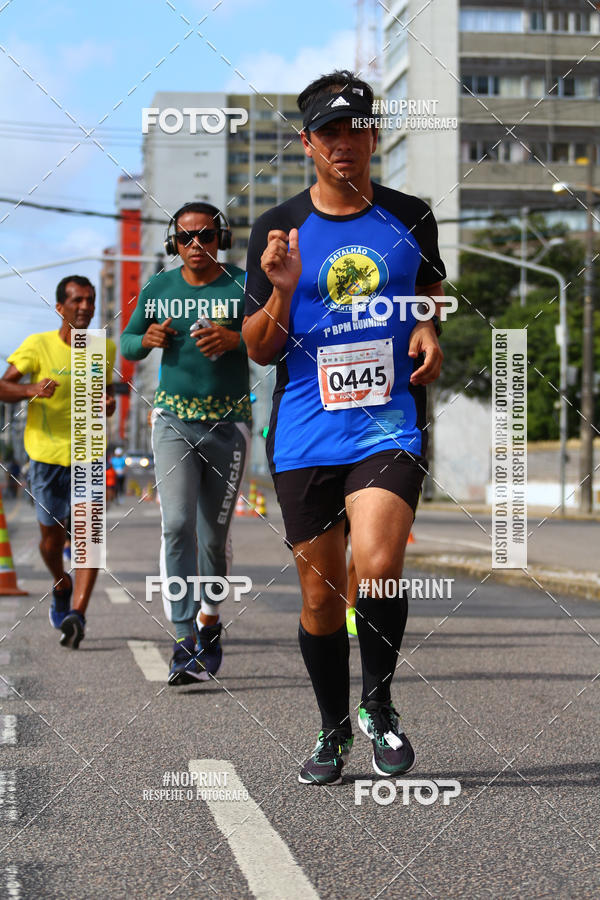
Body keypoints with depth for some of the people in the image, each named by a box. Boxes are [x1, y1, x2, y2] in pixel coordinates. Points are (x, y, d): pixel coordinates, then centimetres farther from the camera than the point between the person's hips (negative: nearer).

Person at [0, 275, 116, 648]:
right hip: (47, 456, -1)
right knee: (53, 537, 10)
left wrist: (110, 400, -1)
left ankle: (77, 615, -22)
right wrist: (31, 389, -33)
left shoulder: (105, 348, 3)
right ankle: (61, 585, 42)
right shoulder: (38, 345, -8)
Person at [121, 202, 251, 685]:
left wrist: (235, 340, -27)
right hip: (174, 420, 1)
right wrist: (147, 339, -6)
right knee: (178, 525, -14)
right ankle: (185, 642, -15)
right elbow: (127, 341, 17)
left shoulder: (243, 286, -3)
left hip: (229, 423, -1)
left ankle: (210, 620, 31)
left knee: (214, 533, 7)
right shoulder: (158, 288, 6)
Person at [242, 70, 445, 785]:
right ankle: (333, 728, 28)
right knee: (321, 593, 7)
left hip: (390, 424, -1)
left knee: (377, 569, -20)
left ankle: (377, 703, 6)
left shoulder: (410, 217, 6)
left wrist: (430, 331, 4)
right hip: (305, 437, 1)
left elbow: (432, 288, 26)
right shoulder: (276, 228, 3)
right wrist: (282, 292, -15)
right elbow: (260, 350, 4)